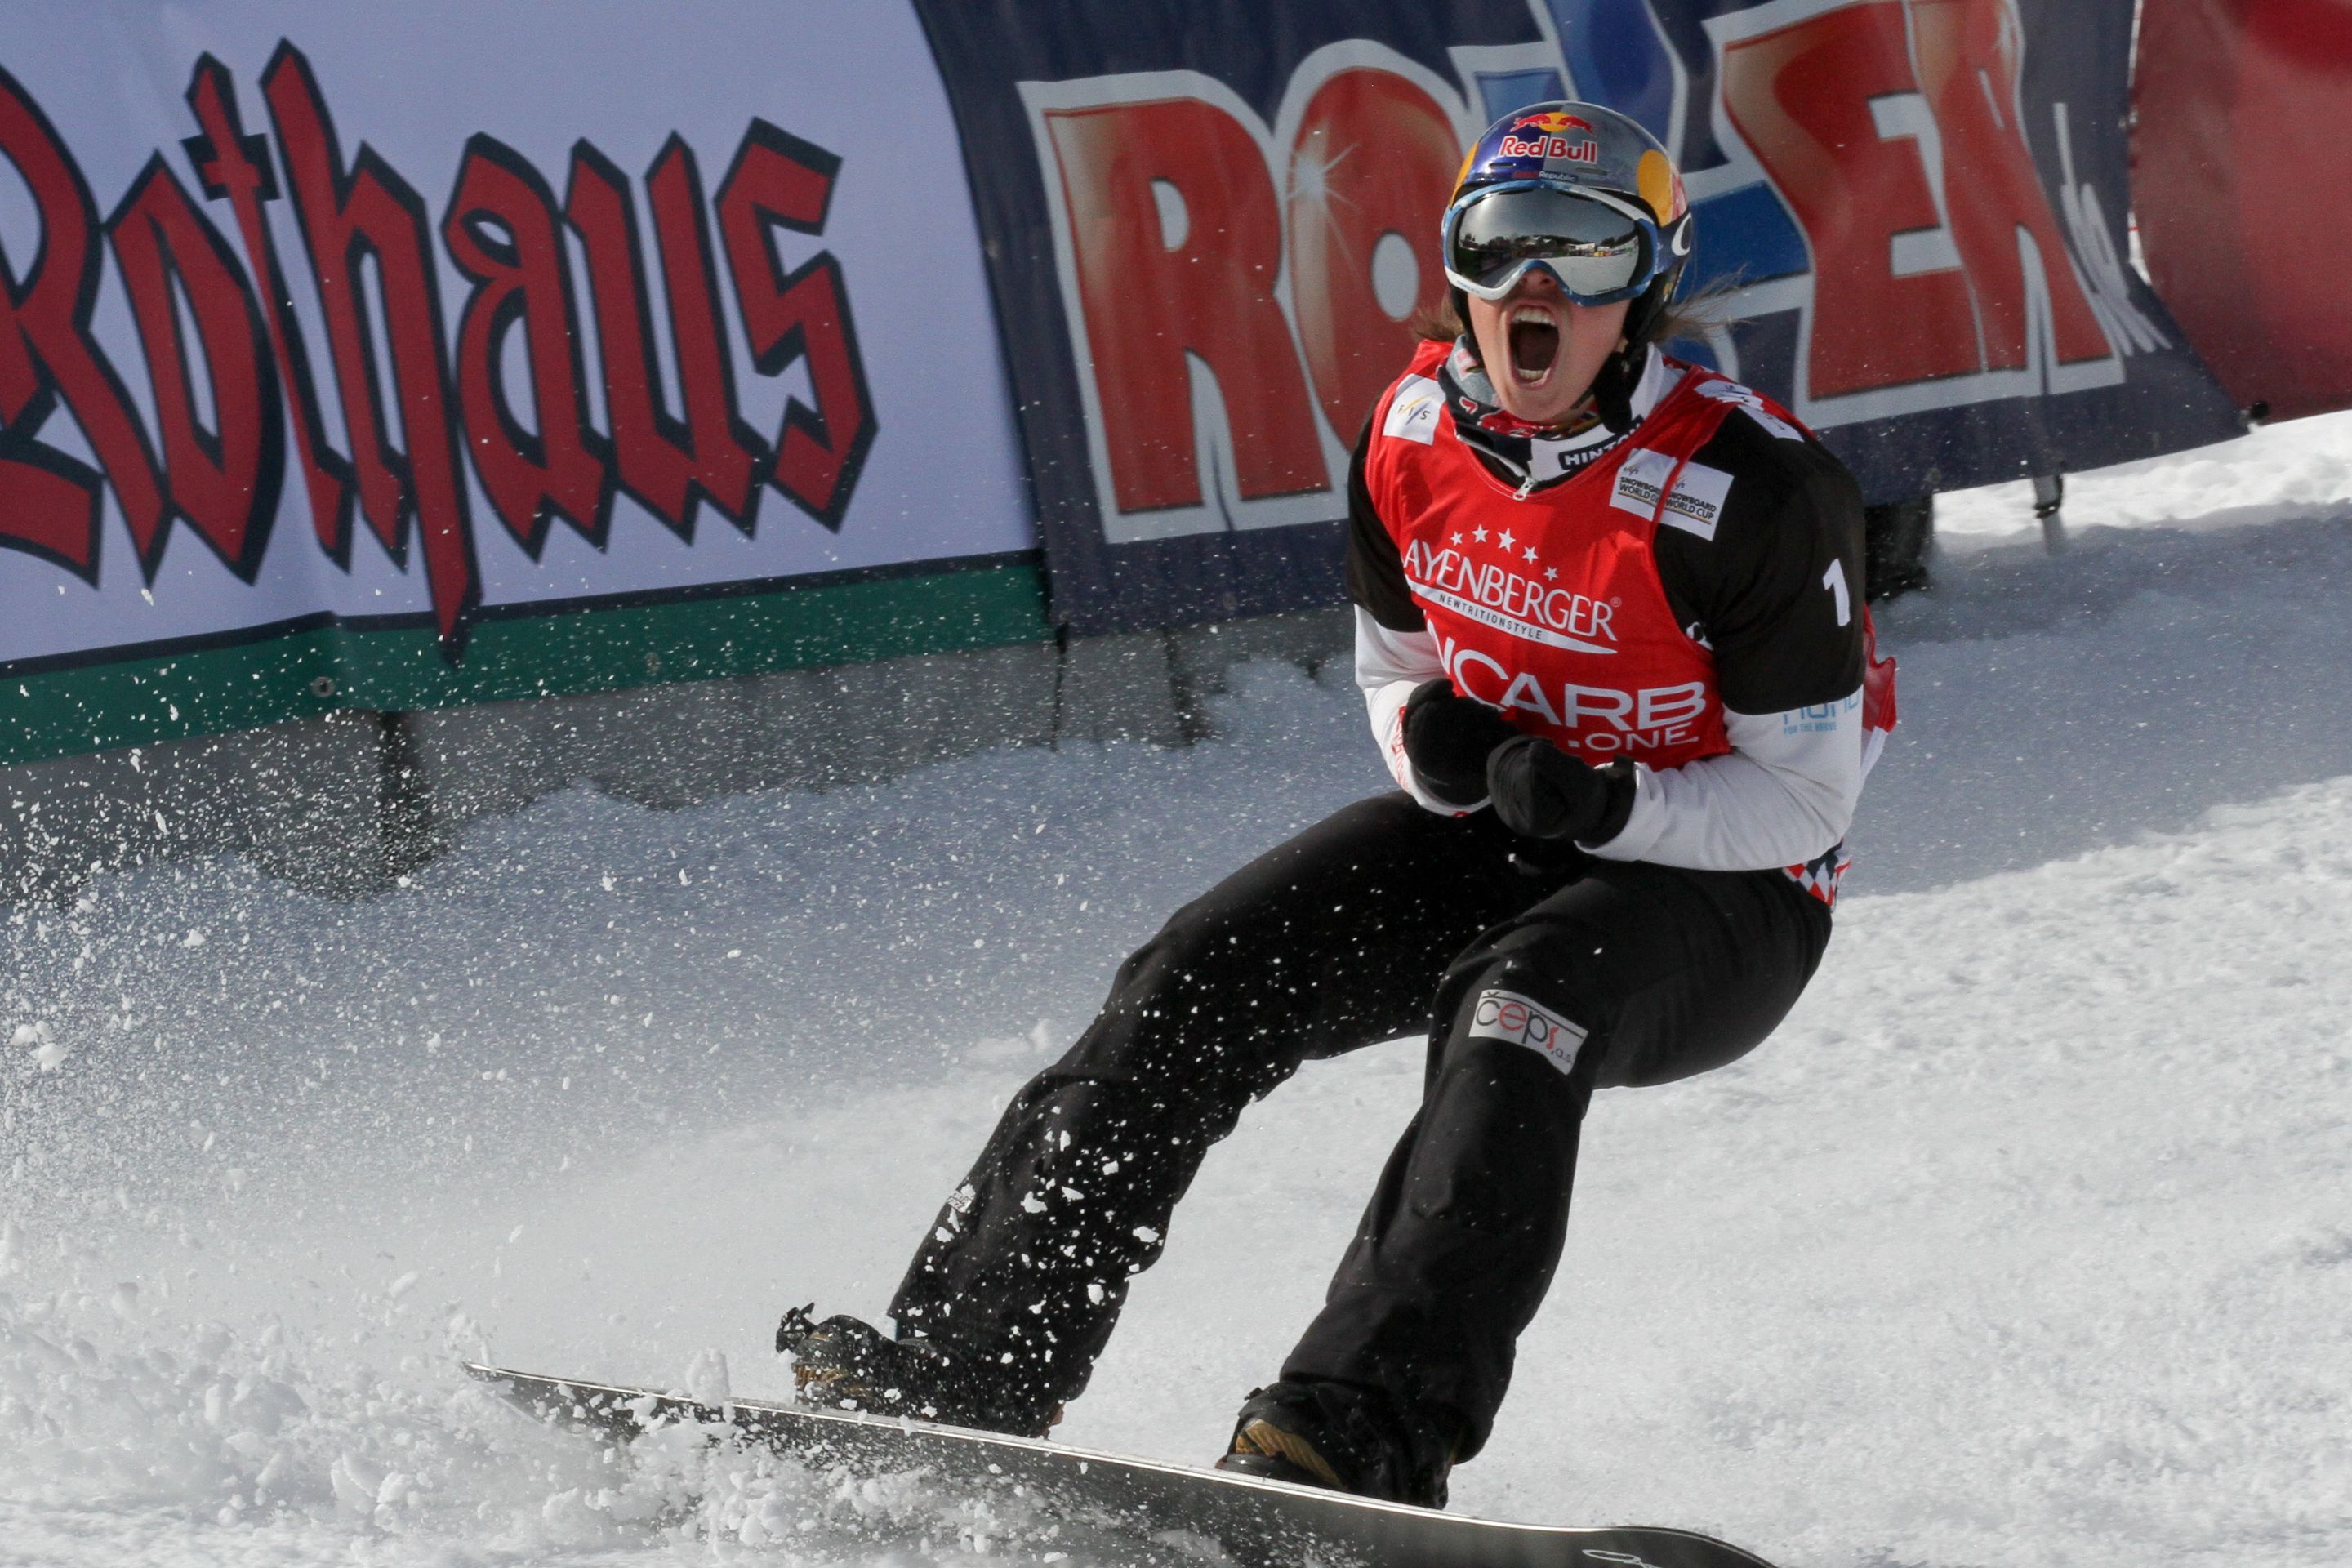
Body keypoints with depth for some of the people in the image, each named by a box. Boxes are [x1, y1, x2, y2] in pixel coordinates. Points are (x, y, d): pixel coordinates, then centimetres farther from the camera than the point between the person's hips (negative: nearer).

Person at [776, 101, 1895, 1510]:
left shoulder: (1750, 494, -22)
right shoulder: (1417, 434, -6)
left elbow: (1803, 799, -16)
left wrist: (1610, 805, -32)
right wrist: (1433, 743, -15)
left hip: (1723, 894, -6)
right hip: (1490, 839, 6)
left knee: (1519, 1015, -37)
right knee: (1203, 980, -13)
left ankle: (1365, 1429, -47)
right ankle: (955, 1369, -13)